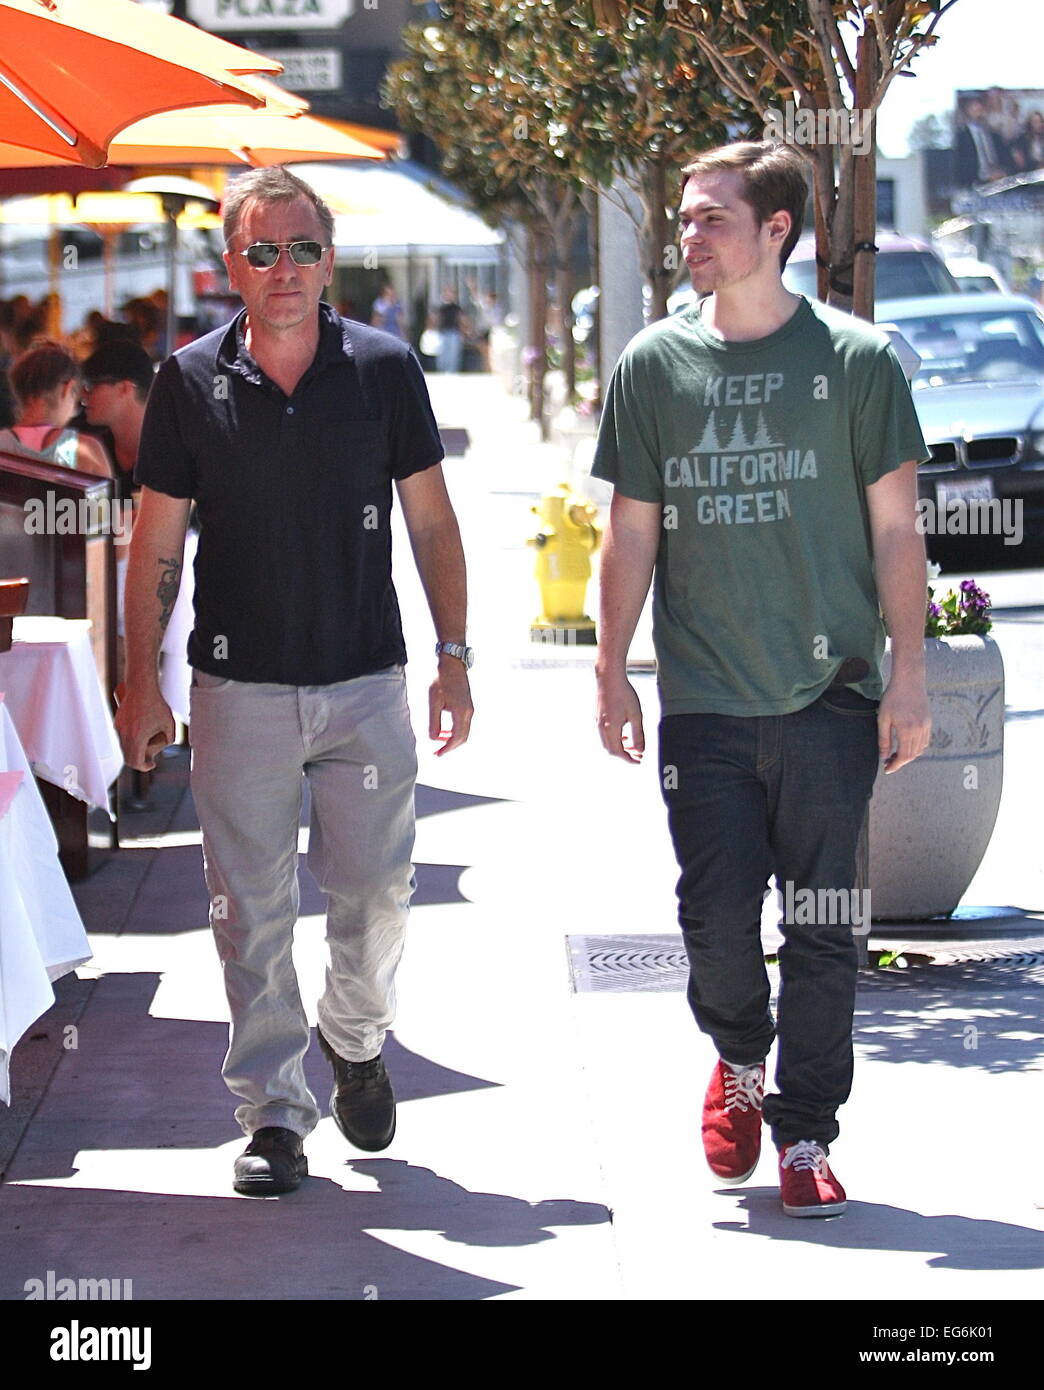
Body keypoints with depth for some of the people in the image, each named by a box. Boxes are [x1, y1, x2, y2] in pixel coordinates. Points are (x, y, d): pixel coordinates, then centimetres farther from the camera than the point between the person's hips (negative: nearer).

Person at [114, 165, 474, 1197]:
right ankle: (274, 1115, 10)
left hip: (367, 683, 0)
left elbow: (431, 523, 6)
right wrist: (140, 685, -1)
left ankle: (355, 1042, 33)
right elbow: (155, 546, 3)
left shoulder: (384, 368, 0)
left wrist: (453, 659, 2)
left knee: (376, 892, 4)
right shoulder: (192, 380, -1)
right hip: (240, 687, 0)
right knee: (250, 910, 1)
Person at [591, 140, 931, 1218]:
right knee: (716, 919, 1)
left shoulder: (854, 360, -1)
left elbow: (895, 530, 2)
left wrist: (909, 677, -3)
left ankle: (804, 1133, 14)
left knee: (820, 927, 1)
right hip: (704, 701, 2)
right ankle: (739, 1058, 31)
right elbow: (632, 531, 10)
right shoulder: (654, 363, 5)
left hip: (830, 695, -1)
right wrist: (610, 673, 6)